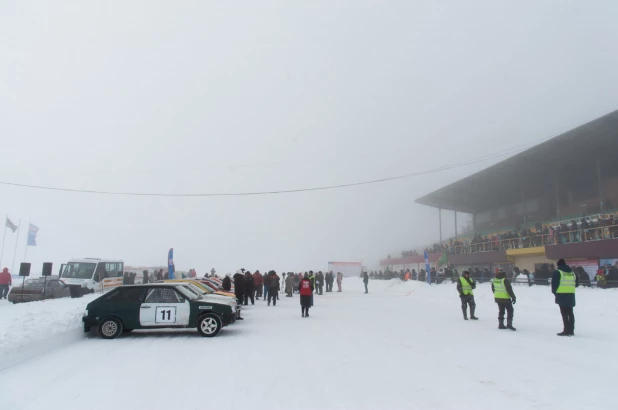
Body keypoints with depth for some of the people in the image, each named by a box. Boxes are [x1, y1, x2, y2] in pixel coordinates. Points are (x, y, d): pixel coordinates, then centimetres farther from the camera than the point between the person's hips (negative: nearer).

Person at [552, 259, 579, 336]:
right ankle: (571, 330, 17)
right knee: (570, 313, 13)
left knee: (564, 313, -3)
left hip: (561, 295, -6)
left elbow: (554, 283, -9)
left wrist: (554, 292, 6)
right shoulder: (572, 272, 13)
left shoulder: (557, 272, -6)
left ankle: (567, 330, -5)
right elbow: (577, 283, 19)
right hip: (571, 295, 6)